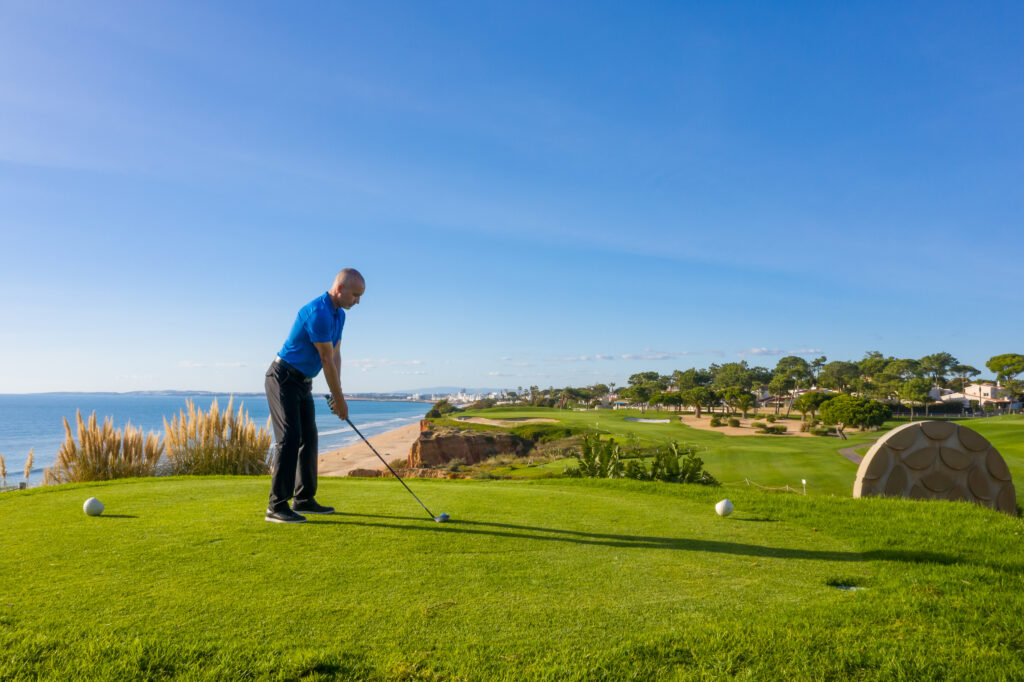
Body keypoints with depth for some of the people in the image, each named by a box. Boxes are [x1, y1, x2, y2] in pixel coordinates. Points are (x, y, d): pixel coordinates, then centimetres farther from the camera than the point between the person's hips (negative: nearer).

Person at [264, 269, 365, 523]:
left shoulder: (339, 315, 8)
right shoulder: (318, 313, -23)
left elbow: (335, 356, 9)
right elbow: (327, 361, -20)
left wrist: (337, 396, 1)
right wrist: (340, 400, -13)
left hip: (303, 382, 10)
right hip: (284, 379, -10)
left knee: (308, 438, 9)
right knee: (289, 438, -14)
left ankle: (304, 499, 17)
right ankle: (277, 506, -10)